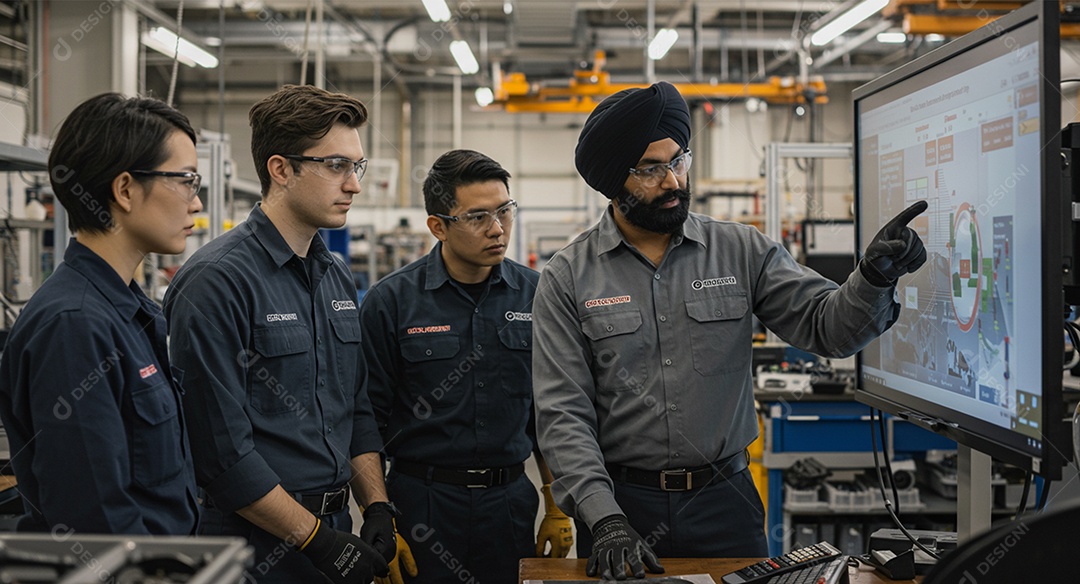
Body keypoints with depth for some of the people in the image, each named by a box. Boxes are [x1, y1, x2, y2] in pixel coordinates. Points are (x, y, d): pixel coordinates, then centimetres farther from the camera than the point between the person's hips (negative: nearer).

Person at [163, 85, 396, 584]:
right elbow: (222, 448, -19)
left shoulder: (338, 277, 10)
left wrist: (378, 509, 1)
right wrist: (318, 539, -16)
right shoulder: (218, 281, -16)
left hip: (336, 532, 8)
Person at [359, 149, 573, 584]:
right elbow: (369, 421, -3)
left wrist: (558, 507, 8)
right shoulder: (390, 302, -6)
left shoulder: (533, 295, 3)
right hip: (420, 503, -2)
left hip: (510, 500, 3)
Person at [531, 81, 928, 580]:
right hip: (621, 500, -1)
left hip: (723, 501, 2)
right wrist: (605, 519, -19)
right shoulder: (568, 279, -3)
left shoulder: (740, 251, 2)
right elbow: (563, 413, -8)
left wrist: (875, 276, -24)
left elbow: (828, 326, -4)